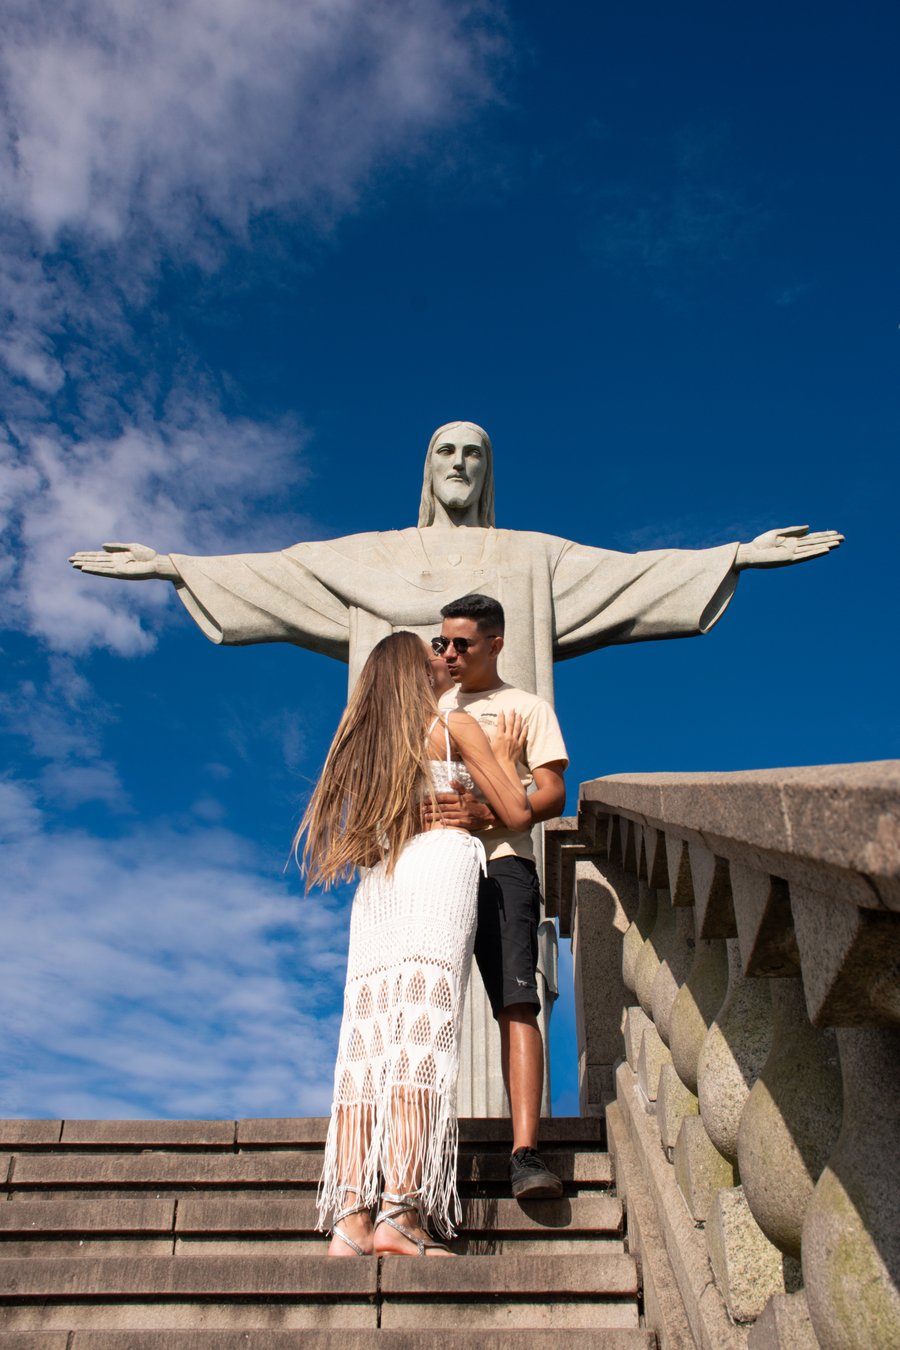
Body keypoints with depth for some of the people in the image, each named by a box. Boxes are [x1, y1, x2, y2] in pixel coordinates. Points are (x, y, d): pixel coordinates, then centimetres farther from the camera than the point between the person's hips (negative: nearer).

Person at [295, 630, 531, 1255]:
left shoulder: (364, 745, 26)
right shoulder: (456, 726, 11)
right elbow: (517, 813, 9)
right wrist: (505, 757, 26)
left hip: (376, 885, 5)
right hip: (441, 862, -5)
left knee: (368, 1038, -4)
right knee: (423, 1032, -15)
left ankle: (351, 1218, -14)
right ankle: (401, 1213, -25)